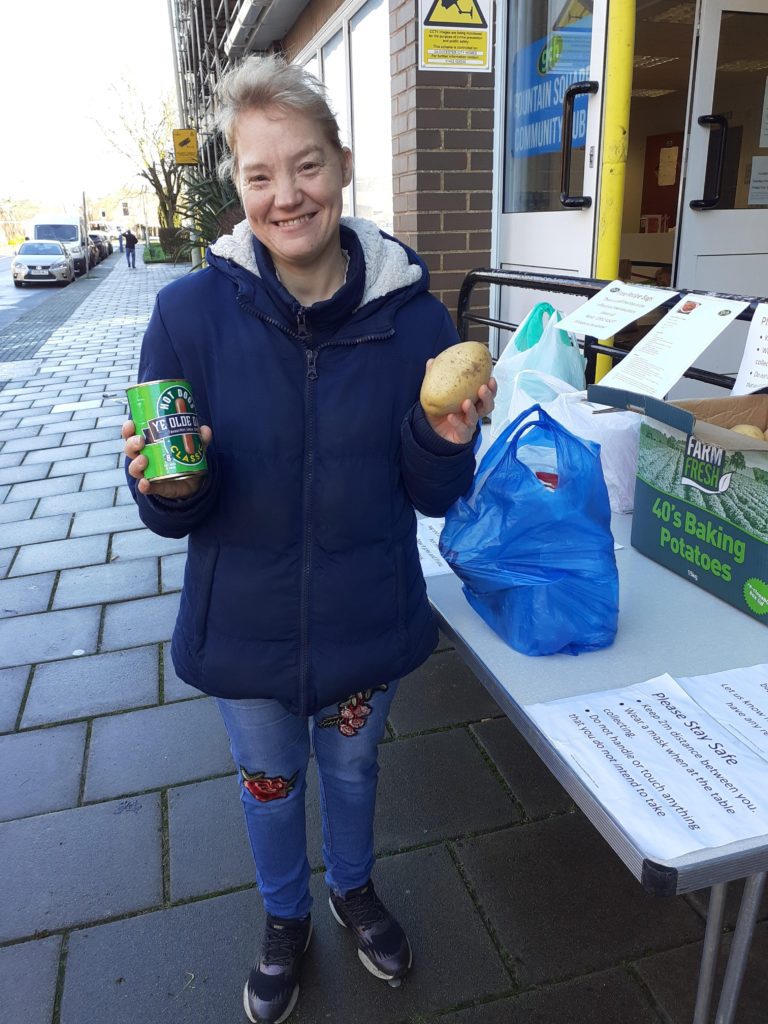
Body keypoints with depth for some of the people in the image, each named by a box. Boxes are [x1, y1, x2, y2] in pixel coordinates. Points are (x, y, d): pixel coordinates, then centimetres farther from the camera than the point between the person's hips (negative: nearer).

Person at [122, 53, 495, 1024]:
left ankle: (353, 889, 60)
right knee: (269, 784, 24)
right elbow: (168, 509, -10)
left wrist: (446, 439, -27)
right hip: (246, 625, 0)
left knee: (352, 767, 26)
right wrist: (172, 486, -32)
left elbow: (433, 494, -7)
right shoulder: (192, 310, -17)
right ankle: (285, 919, 56)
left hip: (369, 619, 1)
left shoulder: (412, 311, -13)